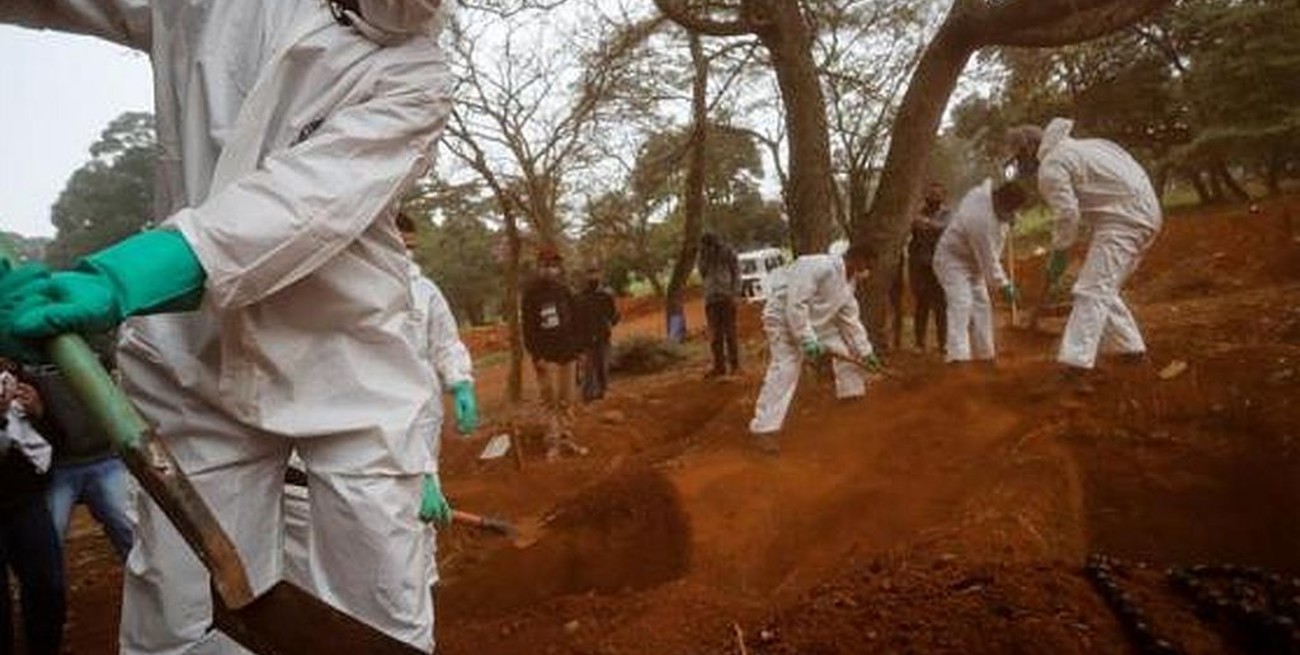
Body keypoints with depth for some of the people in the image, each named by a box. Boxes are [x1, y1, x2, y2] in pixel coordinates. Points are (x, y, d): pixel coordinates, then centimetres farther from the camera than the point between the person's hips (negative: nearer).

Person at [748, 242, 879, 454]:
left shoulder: (848, 281, 1)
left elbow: (850, 318, 8)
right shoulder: (819, 267, -29)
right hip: (783, 317, -9)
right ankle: (764, 429, -21)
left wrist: (865, 350, 7)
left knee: (847, 346, 12)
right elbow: (795, 304, -33)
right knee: (785, 368, -20)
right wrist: (807, 340, -33)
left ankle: (851, 393, 34)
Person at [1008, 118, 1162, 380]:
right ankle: (1131, 348, 24)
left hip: (1123, 219, -10)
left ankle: (1075, 364, -23)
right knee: (1104, 289, 18)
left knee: (1092, 291, -16)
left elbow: (1067, 214, -16)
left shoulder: (1050, 167, -7)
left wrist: (1058, 255, -6)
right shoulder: (1072, 147, 22)